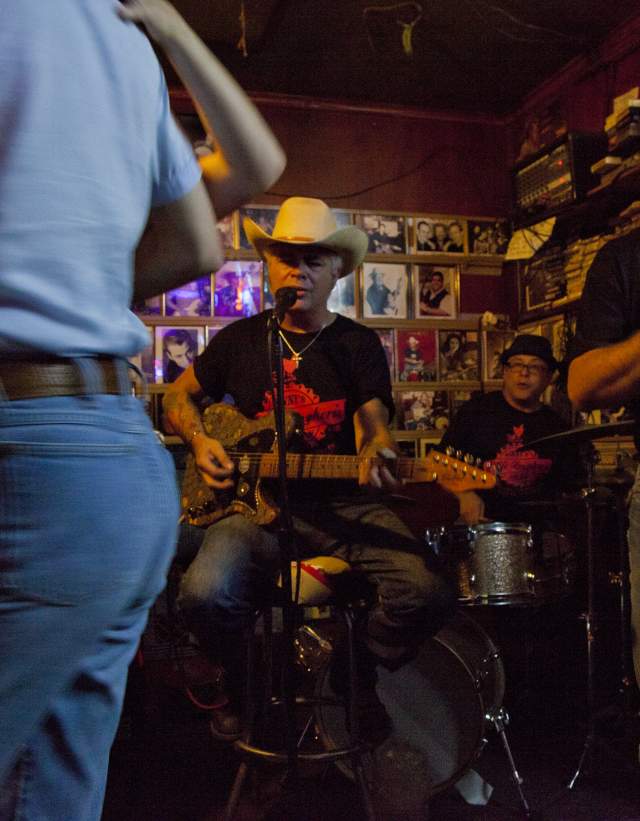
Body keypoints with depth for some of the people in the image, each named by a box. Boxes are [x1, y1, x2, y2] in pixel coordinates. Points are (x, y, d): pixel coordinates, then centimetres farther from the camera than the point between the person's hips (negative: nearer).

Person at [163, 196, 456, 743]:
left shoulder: (359, 344, 9)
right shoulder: (241, 338, 12)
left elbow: (373, 419, -4)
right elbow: (179, 397, 22)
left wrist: (377, 452, -28)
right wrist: (200, 440, 1)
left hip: (344, 504, 0)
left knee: (427, 593, -23)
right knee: (205, 594, -29)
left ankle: (358, 676, 11)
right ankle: (243, 685, 8)